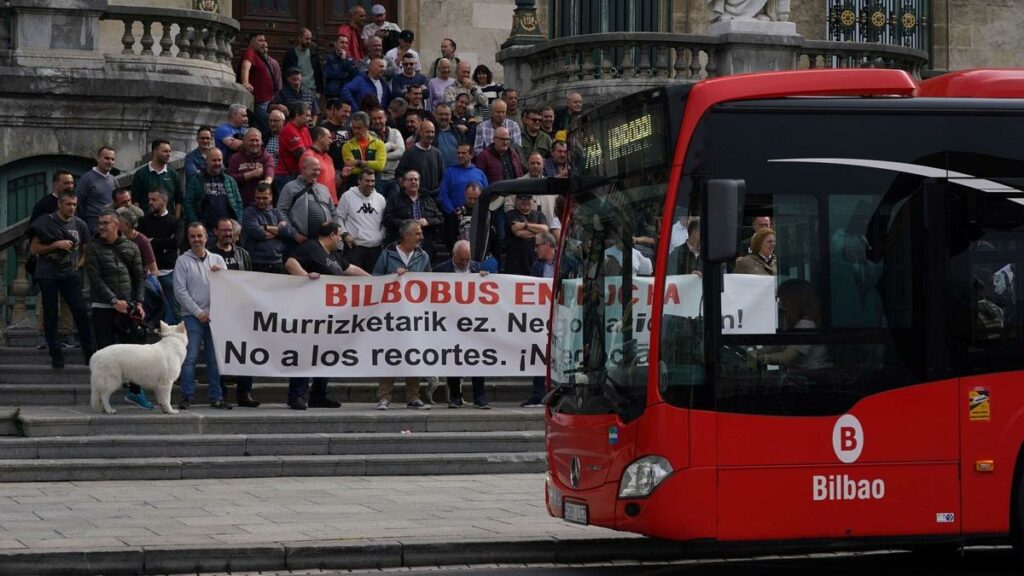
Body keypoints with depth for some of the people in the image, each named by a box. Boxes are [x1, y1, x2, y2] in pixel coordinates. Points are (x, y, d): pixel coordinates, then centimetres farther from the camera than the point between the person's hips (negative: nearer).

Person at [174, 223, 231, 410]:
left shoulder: (217, 260, 14)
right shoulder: (183, 261, 4)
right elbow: (180, 291, -3)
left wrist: (221, 273, -11)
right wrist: (198, 312, -8)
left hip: (215, 315, 3)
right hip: (192, 316, -3)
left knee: (215, 358, 4)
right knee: (190, 358, -8)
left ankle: (216, 397, 9)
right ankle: (187, 397, -5)